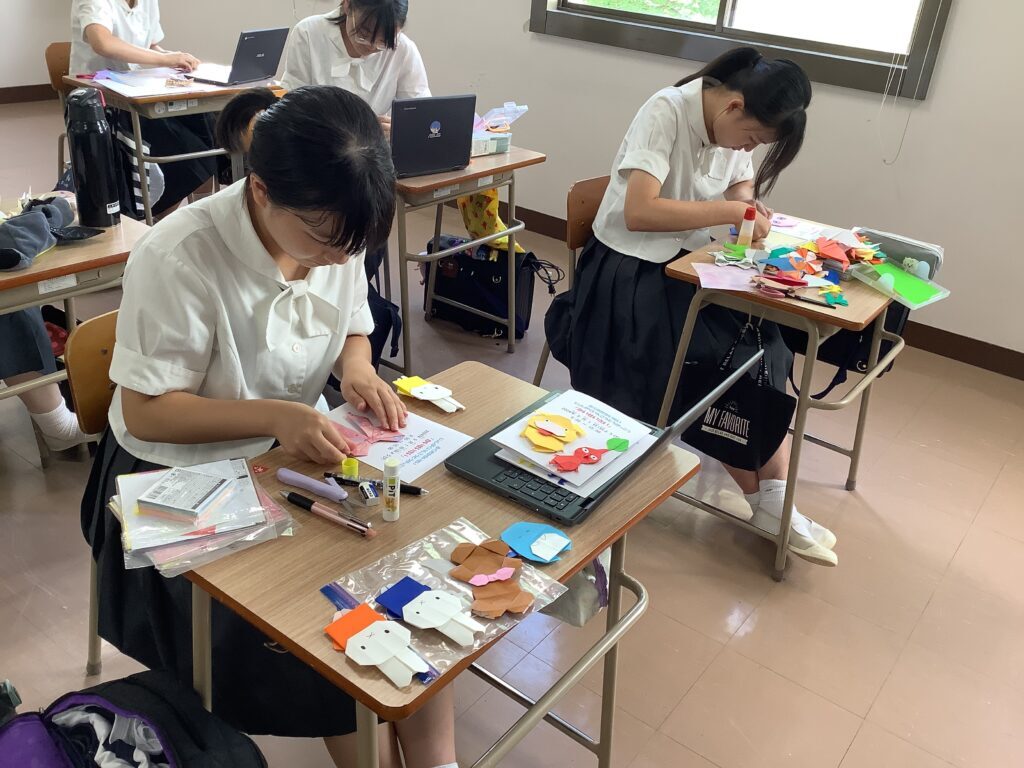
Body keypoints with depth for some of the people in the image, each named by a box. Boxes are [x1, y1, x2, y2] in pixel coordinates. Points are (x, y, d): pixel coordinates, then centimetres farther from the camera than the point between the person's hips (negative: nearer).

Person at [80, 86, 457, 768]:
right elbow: (144, 411, -19)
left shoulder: (335, 232, -9)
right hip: (181, 479, -4)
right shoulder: (177, 262, -26)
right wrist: (273, 415, -31)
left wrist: (358, 368, -14)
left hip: (295, 454, 5)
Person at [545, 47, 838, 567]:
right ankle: (767, 500, -2)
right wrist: (730, 211, -25)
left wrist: (750, 206, -5)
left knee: (763, 352, -13)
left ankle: (773, 498, -9)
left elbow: (743, 183, 19)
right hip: (631, 274, -7)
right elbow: (639, 212, -30)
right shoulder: (666, 112, -21)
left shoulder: (731, 123, 1)